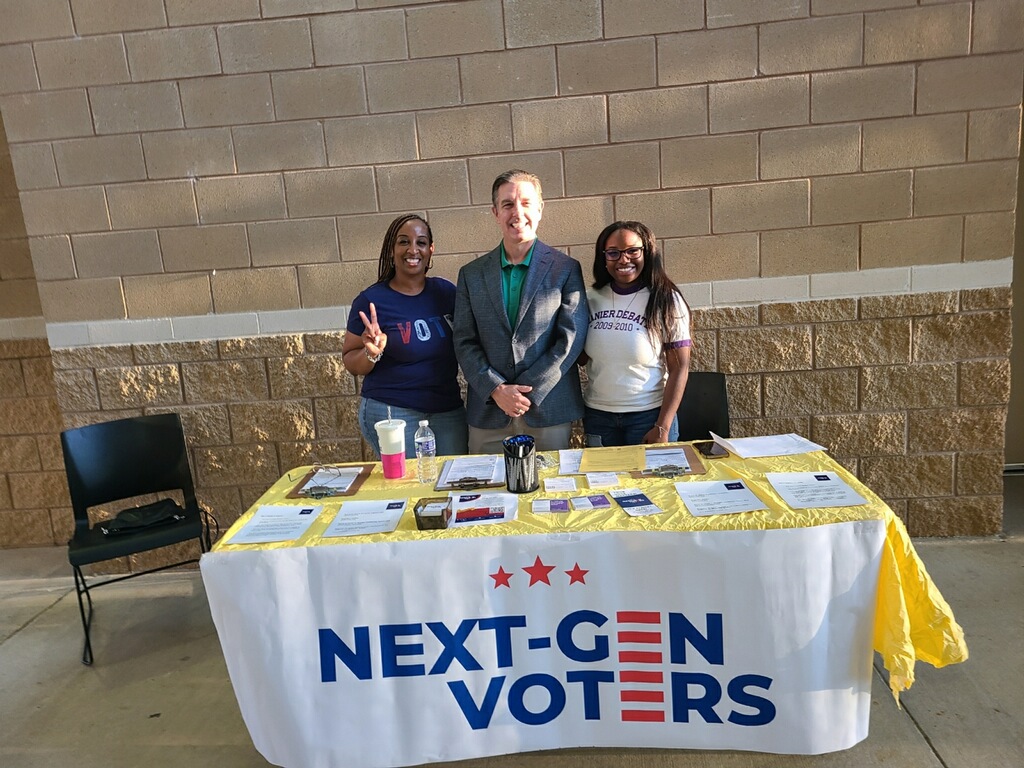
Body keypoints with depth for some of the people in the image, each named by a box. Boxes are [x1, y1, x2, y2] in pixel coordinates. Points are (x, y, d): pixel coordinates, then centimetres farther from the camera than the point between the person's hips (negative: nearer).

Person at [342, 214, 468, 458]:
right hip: (391, 414, -3)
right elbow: (350, 361, 0)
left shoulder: (445, 291, 2)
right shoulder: (371, 300, -7)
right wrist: (372, 352, -20)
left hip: (449, 412, 4)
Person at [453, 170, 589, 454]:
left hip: (549, 410, -1)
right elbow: (465, 343, 4)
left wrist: (527, 392, -12)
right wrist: (496, 390, -10)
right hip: (488, 413, 2)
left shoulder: (566, 269, 0)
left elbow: (571, 339, -6)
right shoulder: (471, 274, 7)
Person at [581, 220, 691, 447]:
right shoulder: (591, 299, 1)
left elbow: (679, 368, -8)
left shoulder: (667, 301, -8)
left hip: (649, 414, -3)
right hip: (597, 415, 3)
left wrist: (663, 428, -13)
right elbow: (581, 357, 10)